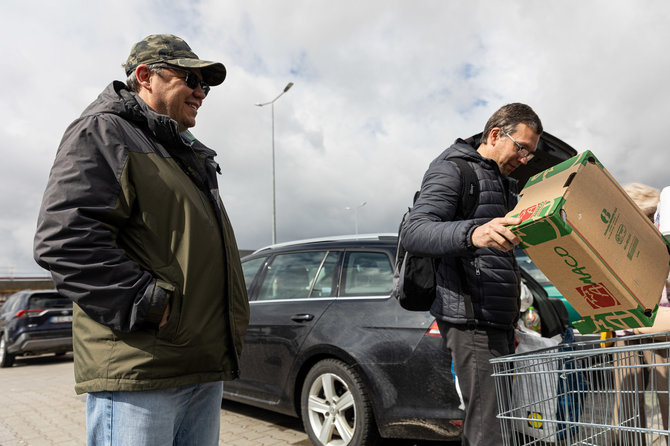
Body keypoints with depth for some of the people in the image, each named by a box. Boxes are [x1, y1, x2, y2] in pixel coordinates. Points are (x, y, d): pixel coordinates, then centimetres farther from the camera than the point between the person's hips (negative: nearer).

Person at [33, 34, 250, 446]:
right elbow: (64, 238, -18)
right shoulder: (101, 133, -3)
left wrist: (232, 318, 14)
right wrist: (147, 305, -20)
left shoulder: (191, 155, 23)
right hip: (139, 368, -8)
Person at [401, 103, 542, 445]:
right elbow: (414, 232, -22)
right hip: (471, 318, -9)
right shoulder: (452, 168, -4)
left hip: (500, 319, 9)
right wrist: (472, 234, -37)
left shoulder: (504, 182, 25)